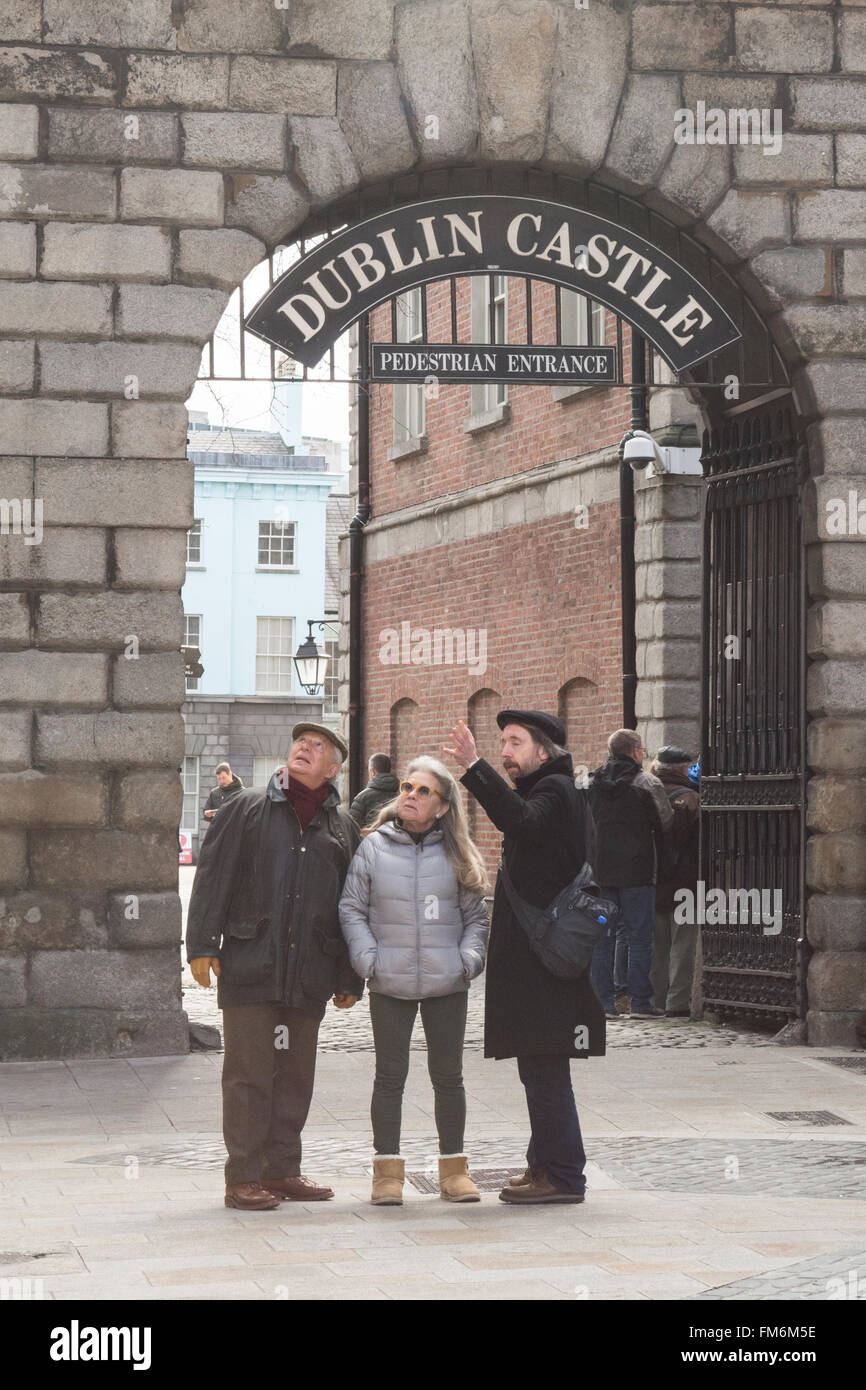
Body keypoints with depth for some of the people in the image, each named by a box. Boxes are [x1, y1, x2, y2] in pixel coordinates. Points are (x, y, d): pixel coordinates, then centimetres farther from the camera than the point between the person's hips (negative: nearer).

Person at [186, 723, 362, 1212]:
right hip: (250, 967, -3)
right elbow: (213, 878, 1)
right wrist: (203, 944, -8)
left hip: (310, 975, 4)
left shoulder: (343, 826, 13)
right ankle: (244, 1177, 2)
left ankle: (282, 1171, 19)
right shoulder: (246, 809, 5)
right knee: (249, 1074, -3)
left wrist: (350, 977, 13)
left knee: (296, 1076, 9)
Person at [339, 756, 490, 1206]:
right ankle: (387, 1170, 11)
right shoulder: (374, 848, 2)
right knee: (390, 1076, 3)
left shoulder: (455, 854, 6)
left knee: (448, 1075, 7)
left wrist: (470, 957, -3)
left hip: (447, 983, 1)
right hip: (390, 983, -1)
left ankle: (453, 1168, 18)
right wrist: (368, 958, -8)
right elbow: (351, 910, 4)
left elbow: (476, 915, 12)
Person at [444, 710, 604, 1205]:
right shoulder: (544, 791, 21)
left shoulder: (556, 791, -11)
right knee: (538, 1068, 14)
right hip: (533, 957, 11)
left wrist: (475, 767, -34)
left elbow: (523, 823, -32)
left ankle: (562, 1175, -6)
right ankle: (547, 1166, 20)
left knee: (544, 1067, -9)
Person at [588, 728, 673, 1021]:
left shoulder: (591, 783, 7)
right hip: (637, 873, -4)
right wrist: (659, 865, 10)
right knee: (639, 937, 0)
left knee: (602, 937, 8)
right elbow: (665, 825, -3)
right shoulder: (647, 783, -6)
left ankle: (602, 1000, 7)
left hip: (600, 873, 4)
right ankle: (640, 1002, -2)